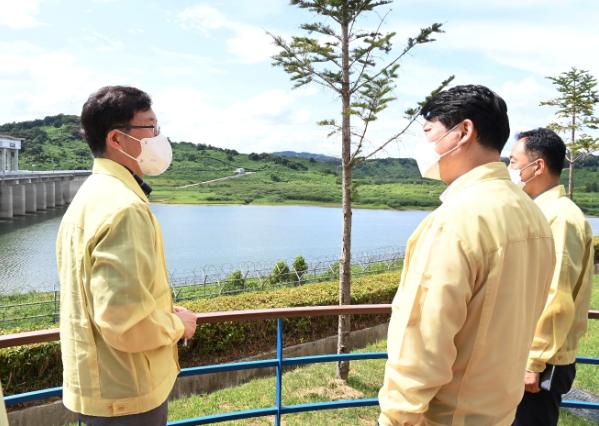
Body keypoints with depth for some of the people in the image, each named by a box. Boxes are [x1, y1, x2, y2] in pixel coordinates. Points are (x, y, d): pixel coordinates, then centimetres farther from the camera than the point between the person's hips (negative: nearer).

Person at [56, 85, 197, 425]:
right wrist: (177, 324, -12)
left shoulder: (92, 195, 7)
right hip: (127, 394, -9)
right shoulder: (123, 206, -25)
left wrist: (165, 313, 11)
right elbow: (127, 322, -30)